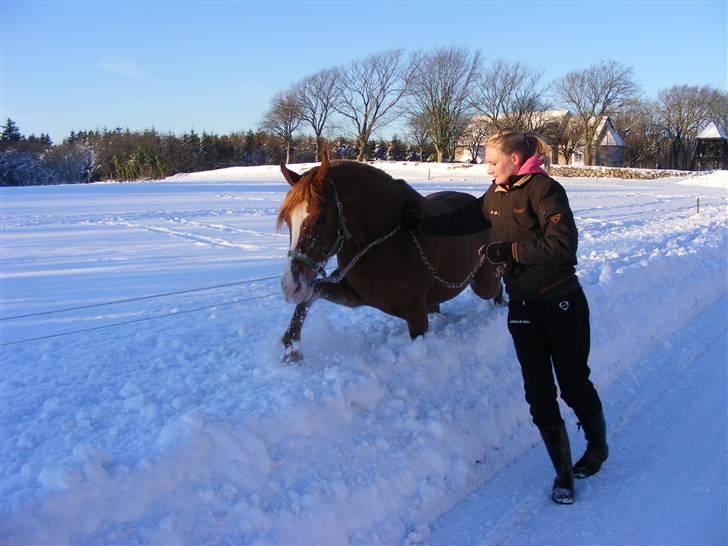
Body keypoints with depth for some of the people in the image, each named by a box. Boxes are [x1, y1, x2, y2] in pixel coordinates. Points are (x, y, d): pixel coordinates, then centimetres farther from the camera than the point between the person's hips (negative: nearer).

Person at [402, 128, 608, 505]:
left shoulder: (544, 190, -15)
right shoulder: (497, 194, 8)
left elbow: (563, 246, -24)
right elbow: (465, 219, 21)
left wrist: (508, 250, -20)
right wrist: (420, 225, 21)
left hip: (561, 304, -6)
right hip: (522, 307, 6)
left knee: (573, 384, 6)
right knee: (539, 393, 3)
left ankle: (598, 447, 33)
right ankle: (563, 471, 14)